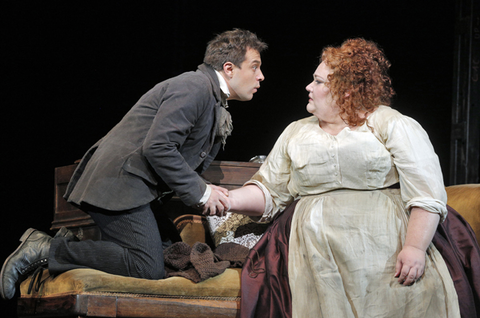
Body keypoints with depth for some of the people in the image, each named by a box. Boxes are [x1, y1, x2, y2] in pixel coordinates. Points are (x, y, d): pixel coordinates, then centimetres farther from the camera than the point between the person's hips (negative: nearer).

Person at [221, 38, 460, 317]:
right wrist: (228, 200, 1)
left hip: (387, 261, -3)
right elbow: (269, 192, 18)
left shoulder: (393, 126, 3)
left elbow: (427, 193, -5)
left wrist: (415, 247, -15)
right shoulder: (296, 134, 19)